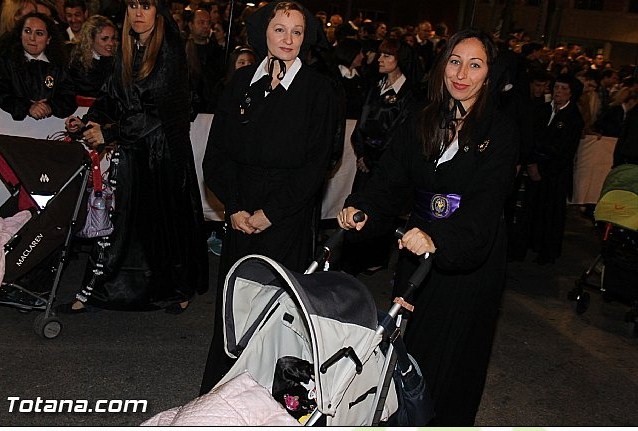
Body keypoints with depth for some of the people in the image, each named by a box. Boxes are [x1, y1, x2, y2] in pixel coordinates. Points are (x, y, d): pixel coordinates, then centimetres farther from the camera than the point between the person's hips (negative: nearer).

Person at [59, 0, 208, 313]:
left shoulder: (170, 51, -11)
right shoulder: (127, 50, 10)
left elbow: (157, 109, -19)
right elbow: (112, 96, 13)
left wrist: (108, 133, -18)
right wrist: (89, 120, -6)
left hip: (164, 149, -5)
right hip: (132, 149, 6)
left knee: (166, 218, 4)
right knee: (117, 216, 5)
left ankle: (181, 289, 23)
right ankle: (92, 291, 13)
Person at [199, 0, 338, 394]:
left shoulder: (318, 89, -3)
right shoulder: (241, 82, 7)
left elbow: (316, 163, -7)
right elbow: (218, 151, 6)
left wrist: (270, 212, -10)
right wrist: (234, 207, -6)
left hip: (288, 218, -3)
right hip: (241, 217, 3)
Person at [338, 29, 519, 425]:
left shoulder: (501, 131, -11)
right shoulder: (421, 123, 4)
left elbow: (486, 202, -23)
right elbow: (390, 180, -1)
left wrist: (438, 240, -39)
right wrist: (362, 209, -23)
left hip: (470, 256, -4)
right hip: (417, 246, 5)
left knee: (452, 351, 8)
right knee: (404, 343, 15)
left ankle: (445, 421, 31)